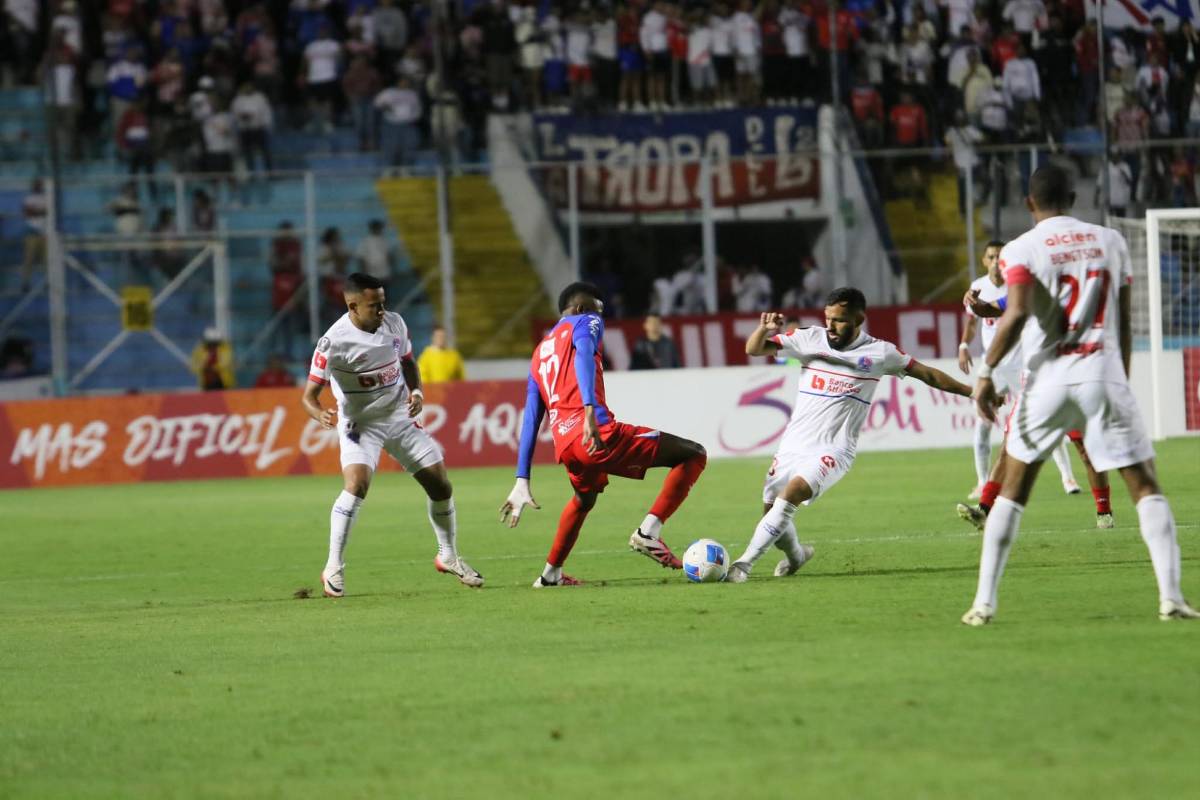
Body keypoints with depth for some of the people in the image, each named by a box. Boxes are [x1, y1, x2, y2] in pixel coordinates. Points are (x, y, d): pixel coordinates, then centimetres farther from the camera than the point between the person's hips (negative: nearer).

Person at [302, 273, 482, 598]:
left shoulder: (394, 323, -6)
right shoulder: (334, 342, -23)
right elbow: (309, 394, -20)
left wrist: (416, 391, -5)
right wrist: (321, 415, -42)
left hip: (400, 417, 5)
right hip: (360, 424, -5)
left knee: (440, 483, 7)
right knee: (357, 483, -28)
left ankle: (448, 556, 30)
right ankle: (333, 568, -19)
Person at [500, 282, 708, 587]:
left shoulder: (539, 353, 30)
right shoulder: (585, 322, 10)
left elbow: (530, 421, 25)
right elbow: (584, 355, -15)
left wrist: (522, 481, 22)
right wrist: (590, 410, -30)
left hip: (564, 445, 8)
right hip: (598, 434, -8)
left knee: (584, 498, 40)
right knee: (693, 455, 0)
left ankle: (551, 573, 44)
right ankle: (649, 531, -13)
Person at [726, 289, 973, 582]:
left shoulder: (879, 353, -2)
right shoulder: (810, 339, 0)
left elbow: (927, 374, 9)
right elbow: (754, 349, -1)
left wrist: (971, 391, 11)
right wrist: (764, 329, -23)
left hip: (833, 450, -4)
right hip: (794, 444, 4)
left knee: (793, 491, -28)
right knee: (771, 507, 6)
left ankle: (746, 561, -23)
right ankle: (796, 555, 40)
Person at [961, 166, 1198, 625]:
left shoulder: (1021, 250, -1)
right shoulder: (1110, 242, 10)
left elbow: (1017, 314, -17)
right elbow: (1125, 323, 12)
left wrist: (986, 372, -10)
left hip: (1048, 381, -1)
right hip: (1105, 378, 1)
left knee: (1013, 491, 12)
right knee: (1145, 486, 5)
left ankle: (984, 601, 8)